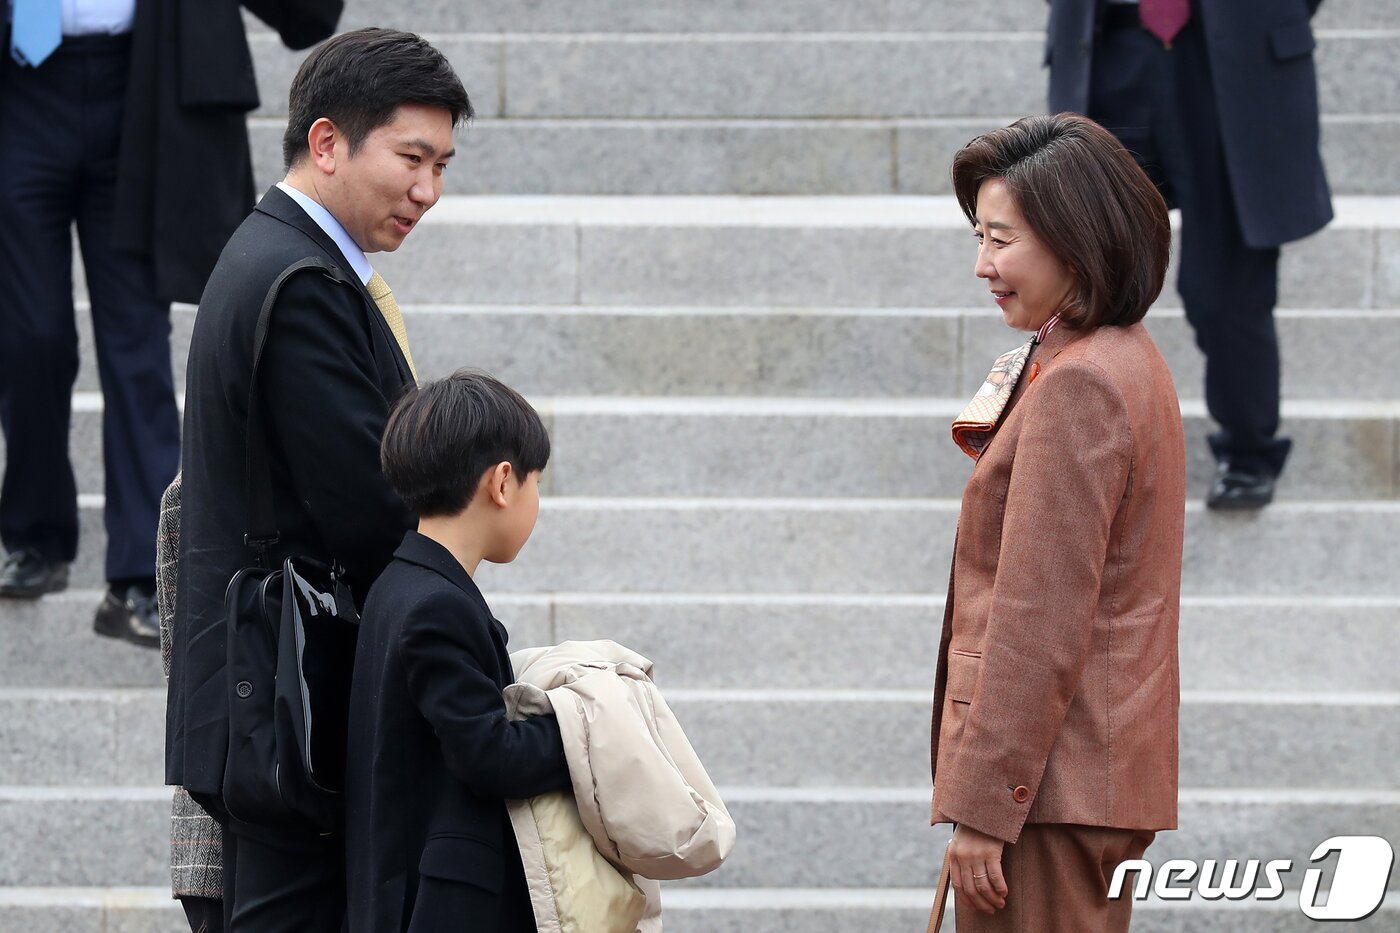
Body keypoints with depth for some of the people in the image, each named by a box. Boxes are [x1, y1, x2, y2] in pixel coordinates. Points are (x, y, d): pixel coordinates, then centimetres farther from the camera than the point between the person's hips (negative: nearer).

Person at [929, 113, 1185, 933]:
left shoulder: (1076, 386, -18)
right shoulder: (1132, 360, 14)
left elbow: (1040, 622, -19)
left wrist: (983, 801, -17)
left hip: (1051, 780, -10)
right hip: (1105, 768, 10)